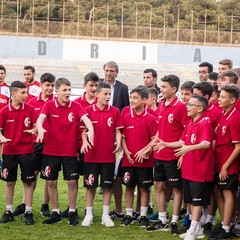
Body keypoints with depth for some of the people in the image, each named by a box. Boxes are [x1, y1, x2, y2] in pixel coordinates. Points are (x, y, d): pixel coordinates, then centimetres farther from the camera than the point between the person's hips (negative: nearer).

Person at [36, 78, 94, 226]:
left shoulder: (76, 107, -3)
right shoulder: (49, 105, -4)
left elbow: (86, 119, -19)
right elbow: (40, 118, -20)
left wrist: (90, 130, -41)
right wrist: (40, 128, -43)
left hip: (70, 151, 0)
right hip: (51, 151, 0)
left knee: (72, 182, 0)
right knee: (51, 182, 6)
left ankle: (72, 213, 13)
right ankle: (55, 213, 19)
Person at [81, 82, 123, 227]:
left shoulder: (115, 112, 0)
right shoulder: (88, 110, -2)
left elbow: (117, 131, 3)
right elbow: (84, 130, 1)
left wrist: (118, 142, -16)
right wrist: (85, 141, -18)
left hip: (109, 156, 1)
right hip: (91, 155, -1)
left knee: (107, 186, 6)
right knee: (90, 185, 7)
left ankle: (106, 215, 16)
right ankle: (89, 215, 16)